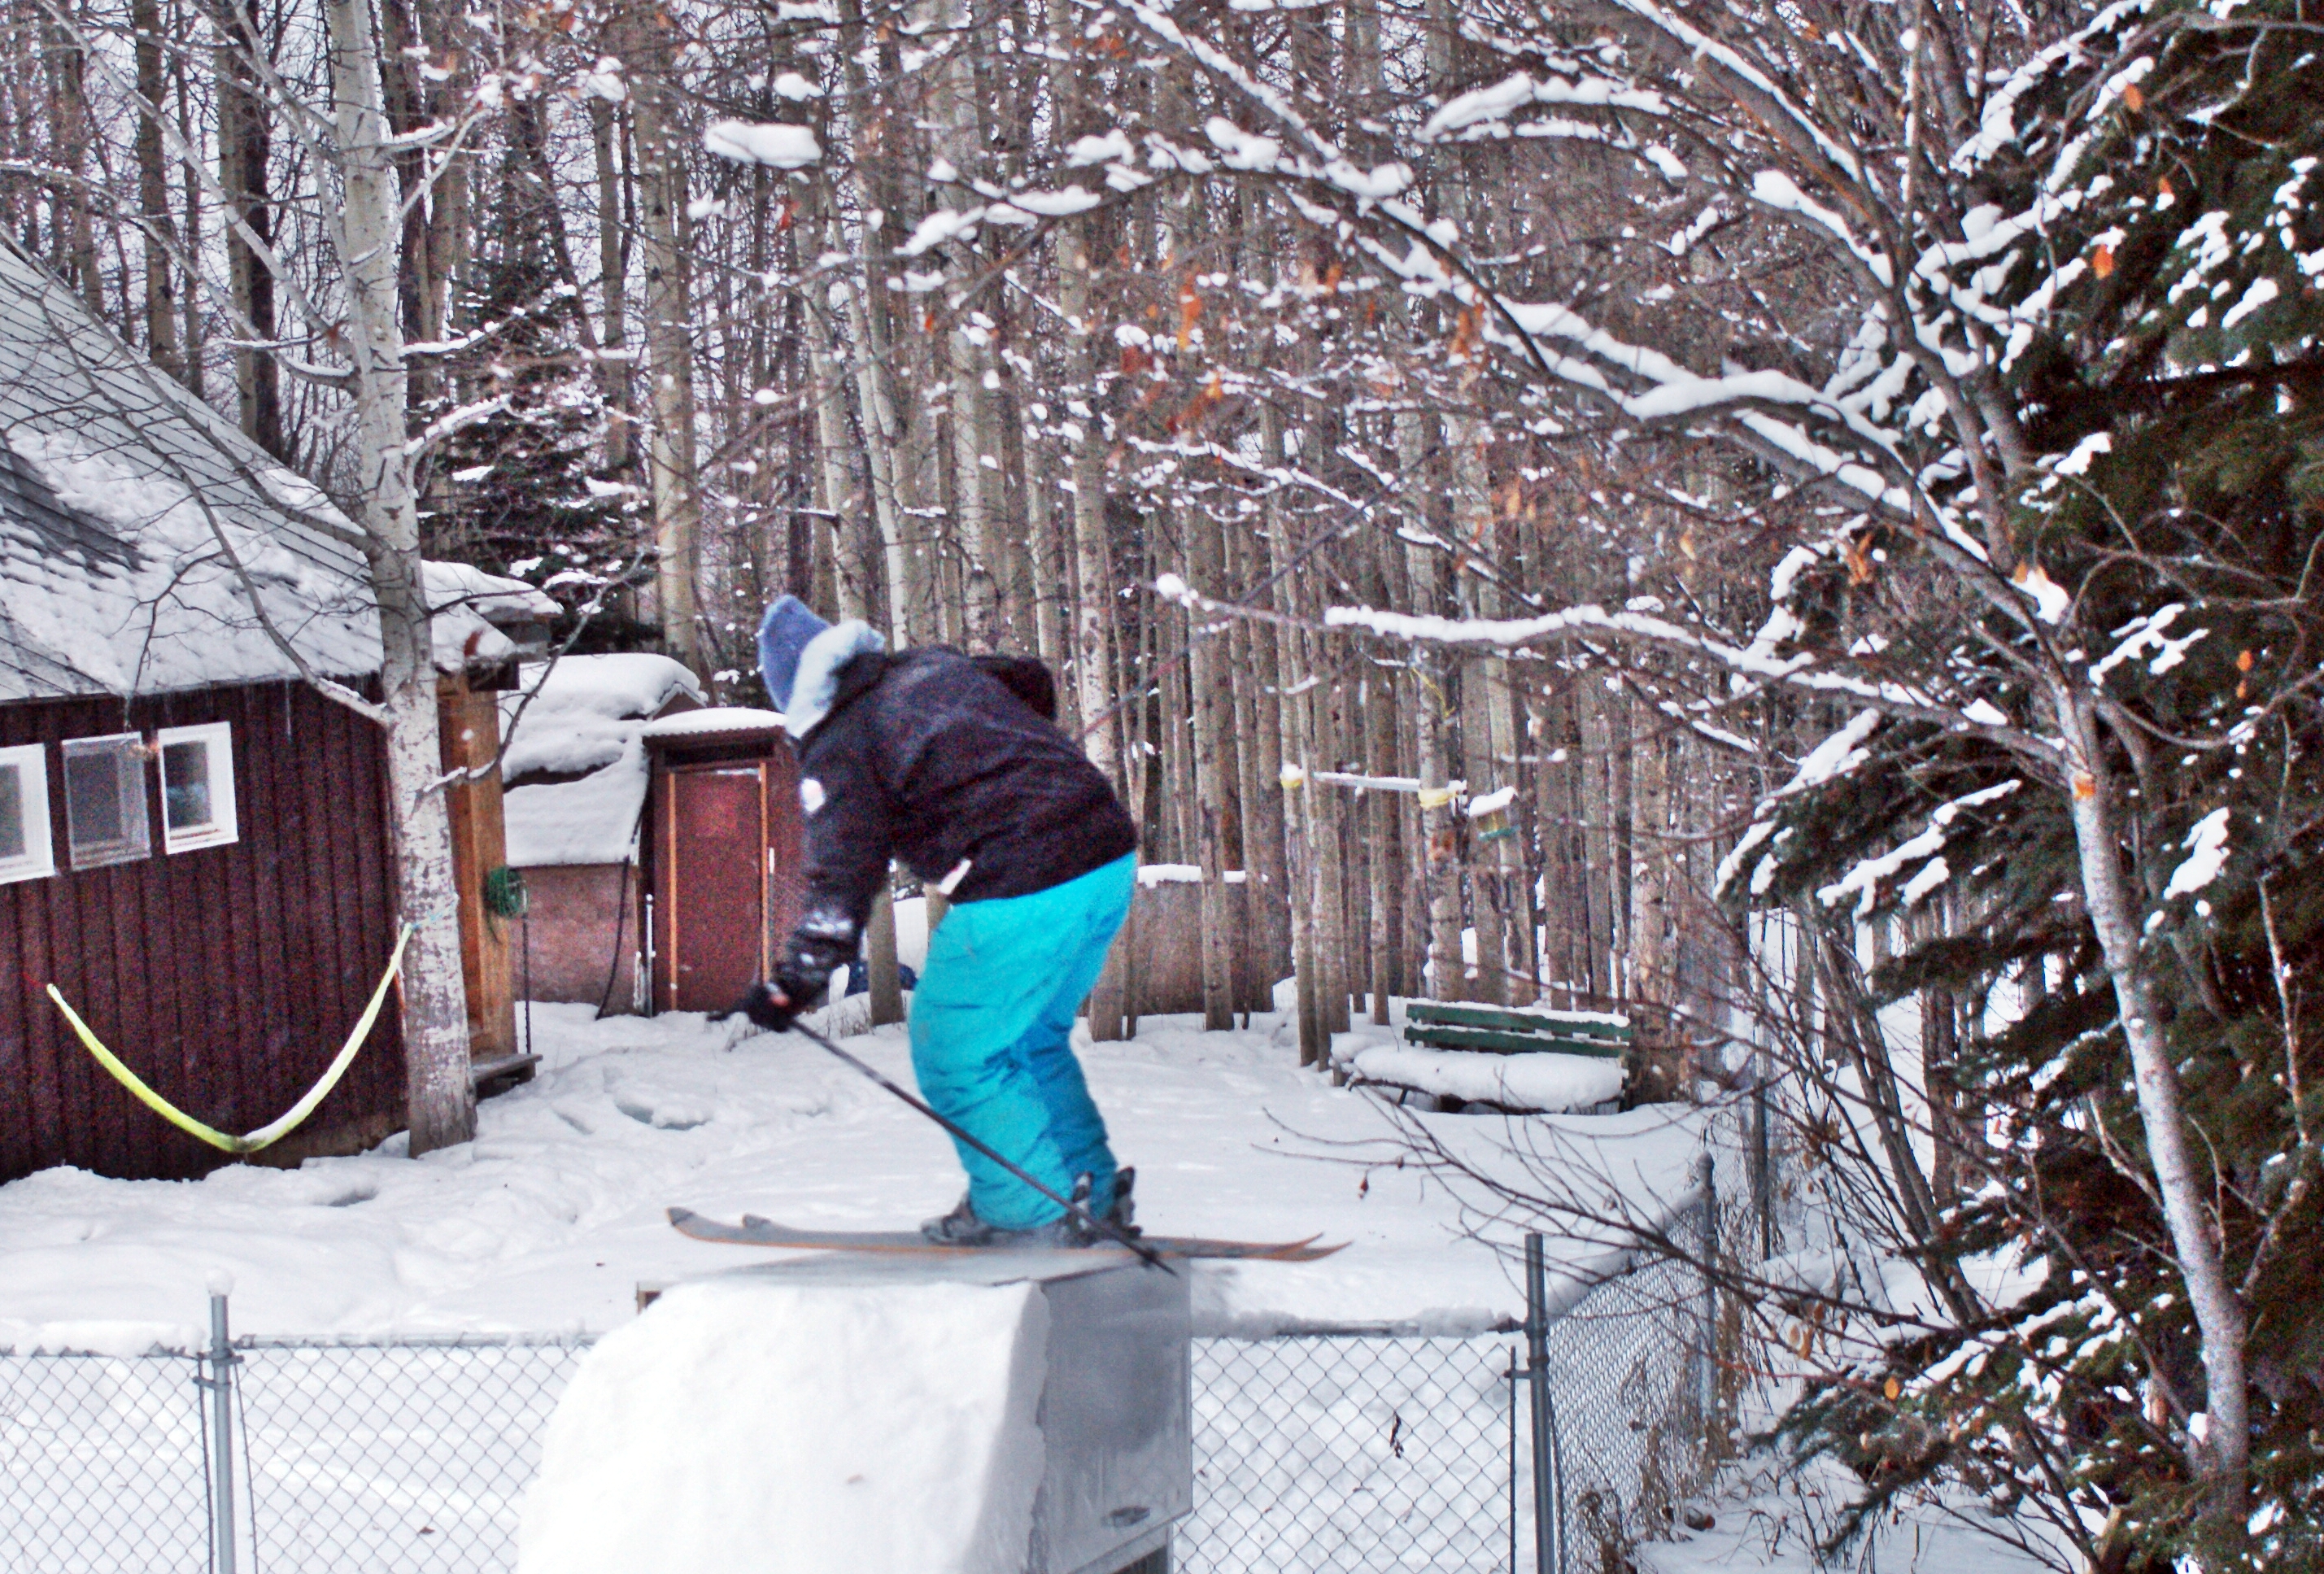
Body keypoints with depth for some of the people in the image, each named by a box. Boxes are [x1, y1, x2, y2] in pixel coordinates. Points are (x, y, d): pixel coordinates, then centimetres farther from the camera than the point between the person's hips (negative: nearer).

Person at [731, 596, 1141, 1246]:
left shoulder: (837, 747, -2)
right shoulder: (934, 666, 19)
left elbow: (844, 877, -11)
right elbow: (1033, 681, 35)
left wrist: (794, 982, -10)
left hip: (1023, 892, -8)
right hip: (1112, 855, 8)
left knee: (954, 1052, 7)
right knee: (1031, 1036, 25)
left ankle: (1028, 1214, 10)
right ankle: (1094, 1190, 30)